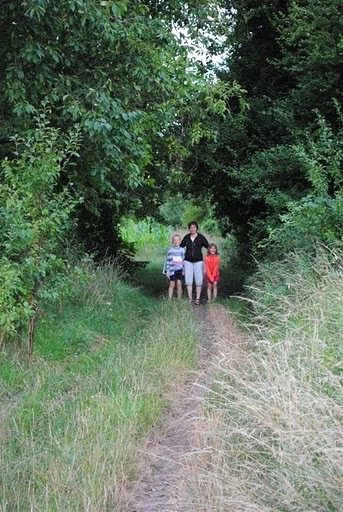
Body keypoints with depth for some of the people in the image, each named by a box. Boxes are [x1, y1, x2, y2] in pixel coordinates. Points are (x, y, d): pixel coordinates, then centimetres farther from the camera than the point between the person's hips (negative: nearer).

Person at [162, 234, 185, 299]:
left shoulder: (182, 250, 5)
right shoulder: (170, 250, 1)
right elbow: (167, 260, 2)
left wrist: (184, 270, 3)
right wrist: (167, 271, -2)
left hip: (180, 270, 1)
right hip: (172, 270, -1)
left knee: (179, 284, -1)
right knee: (172, 284, -2)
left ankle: (179, 299, 7)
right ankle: (170, 299, 3)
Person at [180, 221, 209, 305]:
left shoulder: (201, 237, 1)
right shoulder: (186, 237, 8)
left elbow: (208, 247, 4)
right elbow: (181, 247, 18)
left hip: (198, 261, -2)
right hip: (188, 261, 2)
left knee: (199, 280, -3)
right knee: (188, 280, -2)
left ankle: (198, 299, 4)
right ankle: (190, 299, 4)